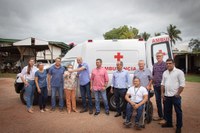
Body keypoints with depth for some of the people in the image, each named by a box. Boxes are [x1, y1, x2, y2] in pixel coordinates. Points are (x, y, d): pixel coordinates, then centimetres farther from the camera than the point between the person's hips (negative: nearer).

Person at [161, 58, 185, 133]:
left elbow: (182, 84, -11)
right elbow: (163, 84, 14)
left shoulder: (179, 72, -8)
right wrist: (162, 93, 7)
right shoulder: (165, 73, 10)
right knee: (167, 110, 16)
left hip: (175, 96, -6)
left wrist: (178, 94, -14)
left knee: (178, 111, 6)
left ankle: (179, 127, 19)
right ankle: (169, 123, 33)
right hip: (166, 96, 6)